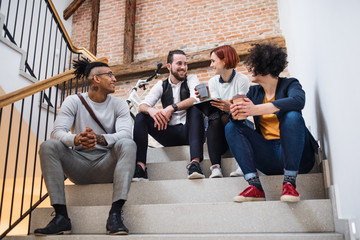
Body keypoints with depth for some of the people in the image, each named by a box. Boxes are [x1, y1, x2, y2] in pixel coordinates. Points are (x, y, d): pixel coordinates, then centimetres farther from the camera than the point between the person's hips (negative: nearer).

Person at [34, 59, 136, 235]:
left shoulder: (119, 104, 4)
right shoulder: (74, 101, 3)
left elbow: (125, 133, -14)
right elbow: (57, 131, -11)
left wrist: (100, 139, -35)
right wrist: (76, 139, -34)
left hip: (107, 165, 0)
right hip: (79, 165, 1)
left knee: (128, 145, -28)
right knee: (48, 146, -22)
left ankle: (115, 215, -35)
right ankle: (61, 216, -26)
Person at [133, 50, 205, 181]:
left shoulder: (191, 79, 5)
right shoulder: (161, 85, 11)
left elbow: (195, 100, -18)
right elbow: (142, 106, -3)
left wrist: (172, 108, -33)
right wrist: (151, 110, -28)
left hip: (188, 131, -2)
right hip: (169, 134, 3)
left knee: (195, 109, -30)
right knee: (140, 117, -14)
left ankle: (195, 163, -42)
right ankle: (140, 167, -26)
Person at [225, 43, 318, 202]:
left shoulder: (289, 84, 0)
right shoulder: (254, 92, 15)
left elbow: (298, 101, -24)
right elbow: (239, 112, 1)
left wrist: (256, 109, -33)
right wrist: (235, 114, -25)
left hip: (295, 154, -4)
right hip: (268, 157, 5)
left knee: (292, 116, -29)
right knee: (231, 127, -11)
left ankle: (289, 183, -29)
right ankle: (255, 187, -25)